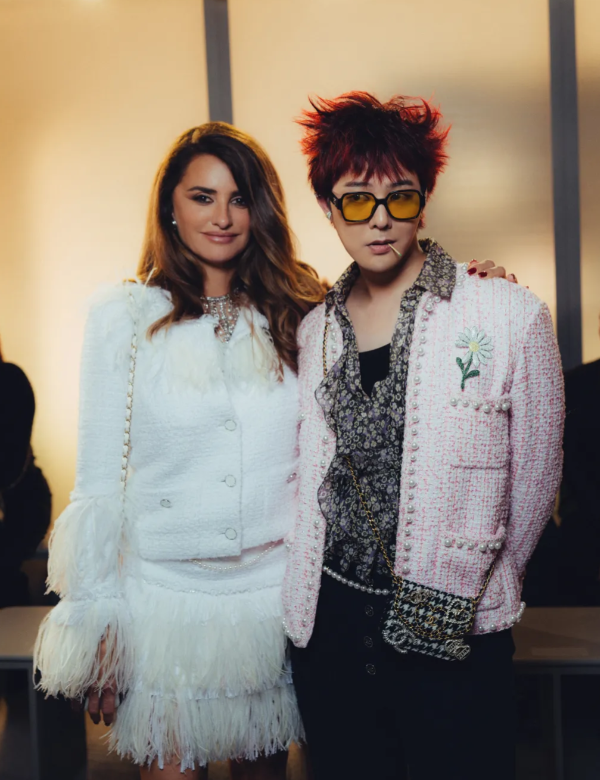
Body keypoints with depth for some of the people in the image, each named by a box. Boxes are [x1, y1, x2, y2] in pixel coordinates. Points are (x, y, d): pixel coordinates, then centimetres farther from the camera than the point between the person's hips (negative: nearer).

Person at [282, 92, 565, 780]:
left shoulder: (509, 316, -9)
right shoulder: (314, 331, 5)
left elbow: (535, 475, -1)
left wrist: (477, 582, 8)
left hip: (453, 633, -3)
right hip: (327, 624, 4)